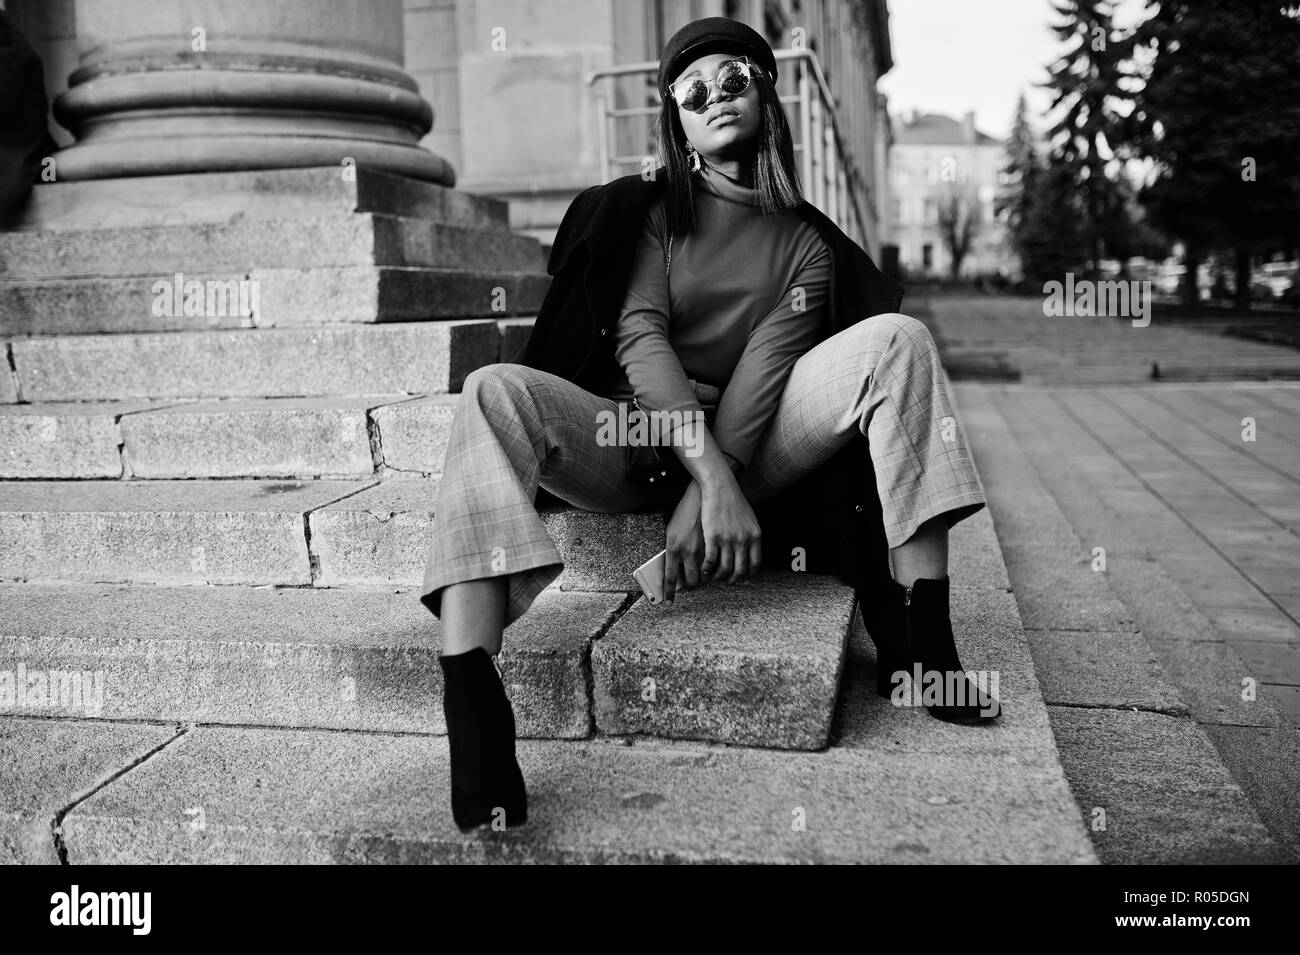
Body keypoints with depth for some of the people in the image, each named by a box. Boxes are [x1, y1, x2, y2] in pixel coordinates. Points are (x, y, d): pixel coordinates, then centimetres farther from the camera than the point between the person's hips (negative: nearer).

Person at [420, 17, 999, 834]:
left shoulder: (806, 245, 14)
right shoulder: (652, 212, 12)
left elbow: (763, 374, -4)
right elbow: (638, 337, -7)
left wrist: (706, 491, -22)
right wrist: (711, 476, -24)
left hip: (743, 445, 1)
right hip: (631, 438, 0)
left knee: (895, 338, -18)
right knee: (495, 390, -30)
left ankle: (916, 640, -26)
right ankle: (473, 717, -46)